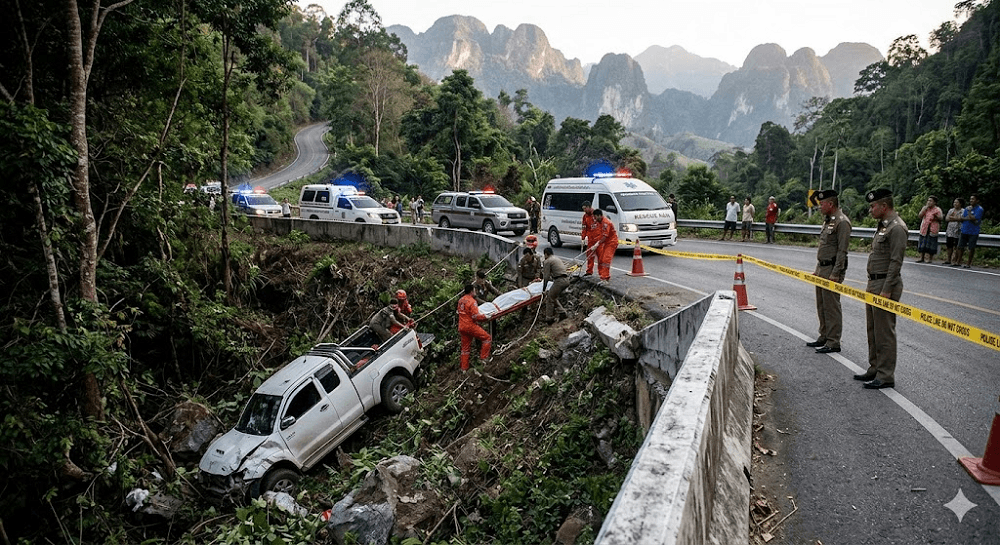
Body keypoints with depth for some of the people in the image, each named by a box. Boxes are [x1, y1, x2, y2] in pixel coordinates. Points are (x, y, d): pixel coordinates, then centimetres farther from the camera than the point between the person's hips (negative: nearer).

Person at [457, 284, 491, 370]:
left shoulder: (461, 300, 12)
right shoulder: (471, 301, -15)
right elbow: (476, 316, -21)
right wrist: (485, 316, -6)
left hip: (462, 327, 9)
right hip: (470, 326, -9)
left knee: (465, 348, 16)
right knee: (487, 338, 1)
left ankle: (464, 368, 20)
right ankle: (483, 357, 1)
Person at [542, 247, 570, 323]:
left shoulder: (547, 261, 0)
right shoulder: (557, 259, 26)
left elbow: (546, 277, -2)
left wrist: (544, 289, 3)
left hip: (560, 281, -9)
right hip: (566, 280, 9)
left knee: (550, 298, 2)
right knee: (553, 297, 21)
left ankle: (549, 318, 3)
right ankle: (562, 312, 13)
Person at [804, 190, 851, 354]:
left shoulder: (842, 222, -14)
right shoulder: (828, 221, 16)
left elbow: (842, 251, -19)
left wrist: (835, 274, -21)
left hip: (832, 270, -10)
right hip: (822, 268, 10)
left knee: (831, 307, -5)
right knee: (821, 305, 15)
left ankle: (833, 342, 2)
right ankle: (824, 337, 26)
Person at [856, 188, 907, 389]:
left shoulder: (897, 228, -15)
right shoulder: (883, 225, 16)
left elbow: (896, 262, -20)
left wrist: (886, 290, -22)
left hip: (886, 285, -10)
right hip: (874, 283, 10)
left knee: (884, 332, -4)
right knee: (873, 330, 16)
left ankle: (886, 376, 3)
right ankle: (874, 369, 26)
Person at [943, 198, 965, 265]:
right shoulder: (951, 210, 16)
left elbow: (960, 219, -15)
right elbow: (947, 218, 6)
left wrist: (951, 217, -7)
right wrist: (955, 218, -8)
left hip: (957, 232, -5)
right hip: (950, 231, 6)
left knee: (956, 247, -7)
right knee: (949, 246, 6)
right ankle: (948, 260, 11)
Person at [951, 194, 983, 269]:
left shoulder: (979, 209, -8)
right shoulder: (967, 208, 11)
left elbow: (973, 219, -19)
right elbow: (962, 218, 9)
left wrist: (969, 211, -12)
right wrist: (967, 218, -12)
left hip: (973, 232, -5)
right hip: (964, 231, 6)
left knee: (971, 248, 0)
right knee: (961, 246, 6)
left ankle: (969, 263, 8)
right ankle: (958, 262, 13)